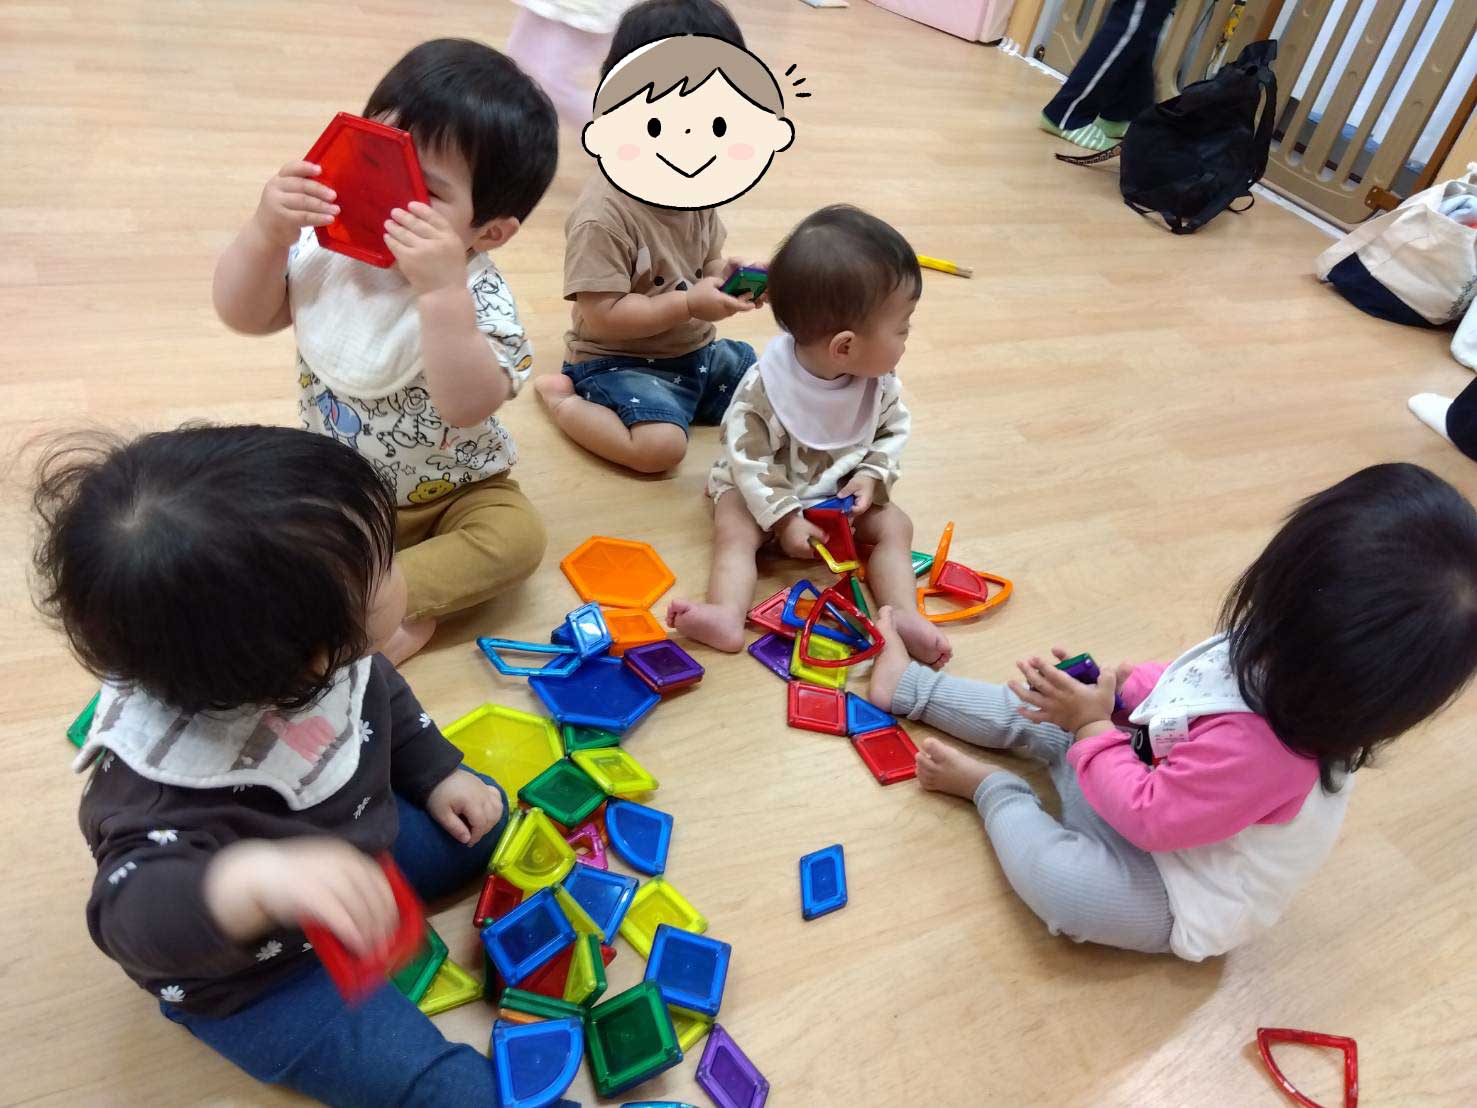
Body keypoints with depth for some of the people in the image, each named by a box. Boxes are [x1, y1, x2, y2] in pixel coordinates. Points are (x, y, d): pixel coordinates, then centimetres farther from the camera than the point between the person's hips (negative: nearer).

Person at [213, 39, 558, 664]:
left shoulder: (478, 298, -26)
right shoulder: (323, 250, -11)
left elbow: (468, 406, -40)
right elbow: (243, 315, -6)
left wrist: (443, 292, -49)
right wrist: (266, 232, -23)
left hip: (449, 493, -4)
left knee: (514, 535, -27)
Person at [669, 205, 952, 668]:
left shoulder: (880, 380, -15)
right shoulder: (764, 386, -29)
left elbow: (894, 431, 1)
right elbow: (748, 459, -23)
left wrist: (872, 476, -18)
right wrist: (785, 517, -26)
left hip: (843, 492, 4)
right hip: (765, 491, -3)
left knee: (895, 524, -13)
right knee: (734, 531, -27)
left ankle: (903, 615, -25)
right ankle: (727, 615, -44)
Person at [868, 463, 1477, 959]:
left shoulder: (1257, 748, -44)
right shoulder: (1282, 668, -17)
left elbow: (1148, 816, -31)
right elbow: (1183, 684, 3)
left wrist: (1092, 726, -22)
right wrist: (1118, 688, -11)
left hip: (1181, 901, -8)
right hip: (1158, 785, 9)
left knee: (1052, 876, -33)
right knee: (1045, 715, 10)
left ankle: (990, 788, -2)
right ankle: (909, 685, 22)